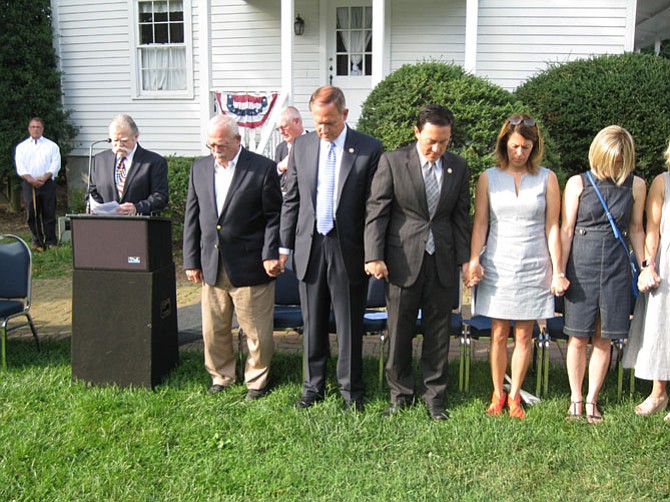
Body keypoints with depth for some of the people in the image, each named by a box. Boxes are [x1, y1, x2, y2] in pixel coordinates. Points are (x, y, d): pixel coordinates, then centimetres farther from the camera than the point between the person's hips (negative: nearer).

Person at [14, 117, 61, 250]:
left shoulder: (51, 146, 10)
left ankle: (51, 242, 3)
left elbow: (55, 164, 0)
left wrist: (44, 178, -15)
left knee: (49, 213, -2)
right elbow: (20, 167, 3)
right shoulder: (21, 147, 12)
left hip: (47, 183, -1)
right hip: (29, 184, 1)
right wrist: (31, 180, -13)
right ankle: (37, 241, 8)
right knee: (31, 214, 1)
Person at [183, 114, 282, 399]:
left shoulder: (263, 168, -5)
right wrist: (191, 261, 8)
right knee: (213, 330, 13)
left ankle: (257, 380, 25)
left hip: (250, 266, -4)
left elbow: (274, 217, -3)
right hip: (211, 266, 4)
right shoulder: (199, 168, 9)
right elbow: (192, 217, 11)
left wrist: (270, 255, -12)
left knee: (257, 331, 5)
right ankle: (221, 376, 33)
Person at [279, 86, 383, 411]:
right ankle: (313, 385, 29)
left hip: (348, 249, -3)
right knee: (313, 323, 13)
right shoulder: (301, 146, 5)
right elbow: (291, 200, 10)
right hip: (309, 247, 3)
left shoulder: (369, 149, -6)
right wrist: (284, 246, 7)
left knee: (349, 325, 8)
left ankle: (351, 390, 24)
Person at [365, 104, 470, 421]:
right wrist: (374, 256, -13)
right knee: (399, 333, 8)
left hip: (442, 263, 2)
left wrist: (464, 259, 4)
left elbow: (461, 217, 9)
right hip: (402, 261, -2)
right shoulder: (392, 162, -4)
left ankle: (435, 396, 25)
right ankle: (400, 393, 26)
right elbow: (376, 212, -6)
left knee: (438, 333, 10)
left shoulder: (458, 167, 5)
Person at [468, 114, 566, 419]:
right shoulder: (489, 178, 4)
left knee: (524, 337, 5)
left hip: (534, 268, 0)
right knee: (499, 335, 4)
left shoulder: (547, 179, 3)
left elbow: (552, 227, 3)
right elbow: (480, 223, 3)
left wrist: (557, 271, 1)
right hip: (498, 265, 0)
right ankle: (497, 394, 18)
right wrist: (474, 261, -9)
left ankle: (514, 396, 19)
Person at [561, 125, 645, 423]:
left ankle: (592, 399, 21)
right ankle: (576, 399, 19)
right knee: (578, 338, 3)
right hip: (581, 265, -1)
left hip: (615, 267, 2)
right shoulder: (578, 183, -1)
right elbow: (566, 231, 0)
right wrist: (560, 272, -4)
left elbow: (636, 230, 13)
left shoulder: (635, 186, 4)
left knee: (603, 340, 7)